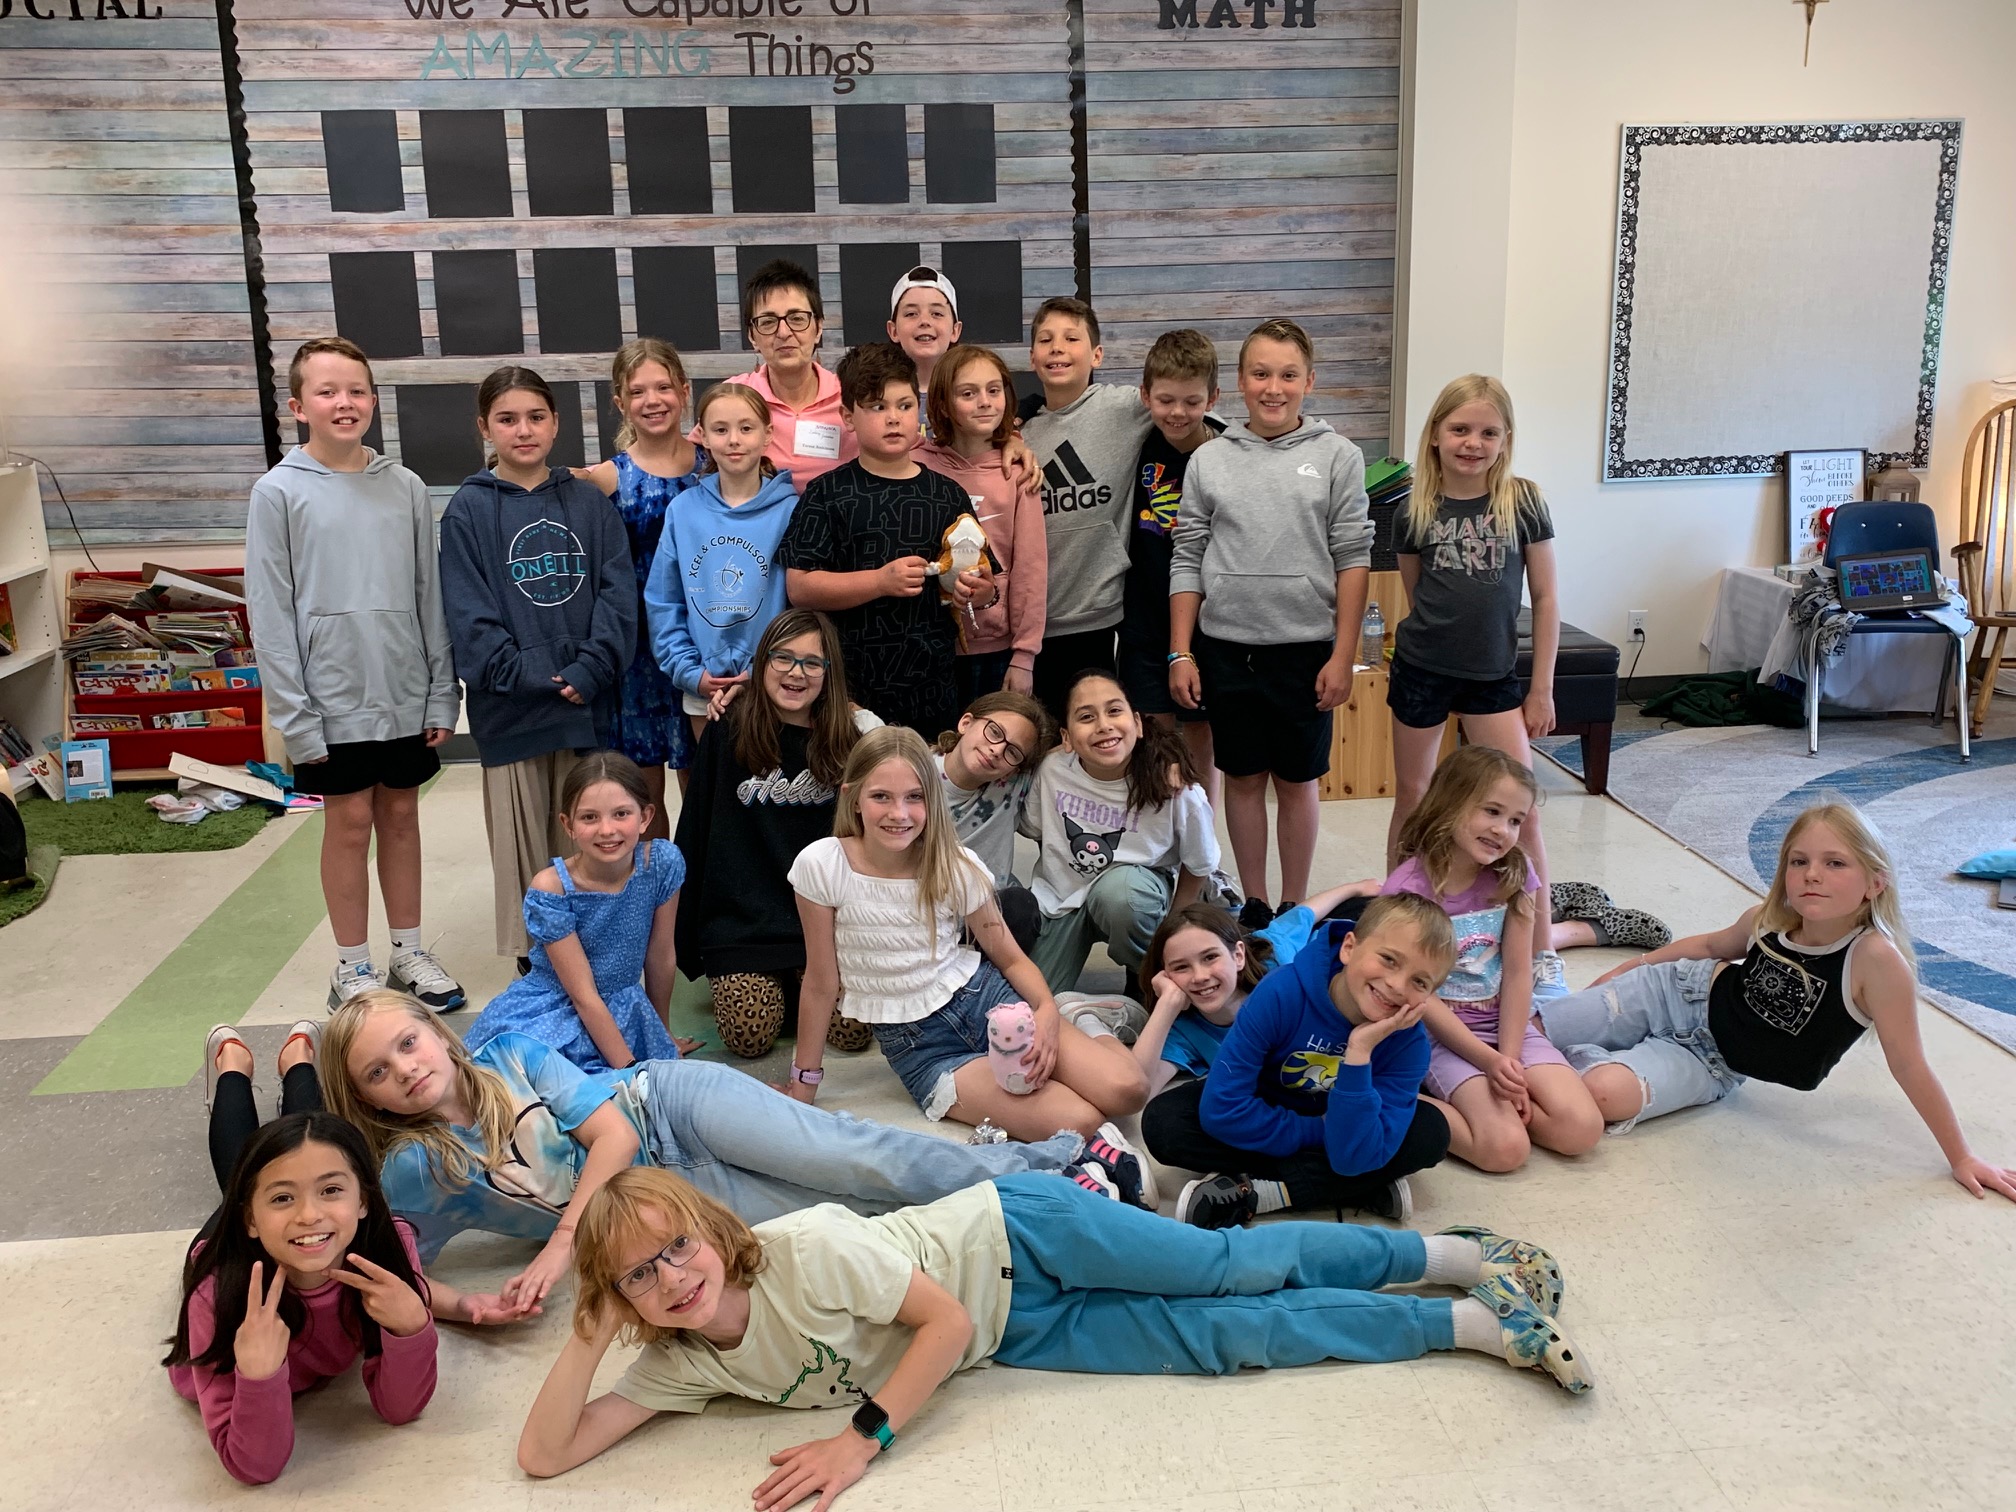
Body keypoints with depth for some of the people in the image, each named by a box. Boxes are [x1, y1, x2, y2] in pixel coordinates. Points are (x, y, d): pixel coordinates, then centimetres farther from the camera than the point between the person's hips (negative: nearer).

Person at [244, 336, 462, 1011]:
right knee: (350, 822, 5)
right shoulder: (279, 493, -5)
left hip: (406, 693, 3)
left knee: (401, 814, 12)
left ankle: (410, 952, 25)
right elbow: (270, 610, -6)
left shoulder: (405, 488, 3)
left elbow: (429, 594, 6)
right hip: (334, 699, -3)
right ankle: (353, 968, 19)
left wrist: (442, 691, 3)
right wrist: (295, 715, -10)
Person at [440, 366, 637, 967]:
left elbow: (618, 594, 0)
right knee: (523, 842, 5)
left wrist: (589, 670, -13)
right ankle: (533, 960, 17)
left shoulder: (588, 502, 7)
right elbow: (469, 615, -5)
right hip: (511, 709, -2)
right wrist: (528, 674, -16)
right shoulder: (469, 510, 1)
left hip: (587, 705, 2)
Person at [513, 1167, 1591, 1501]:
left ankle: (1463, 1256, 13)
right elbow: (545, 1455, -12)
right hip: (1014, 1335, 4)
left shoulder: (803, 1248, -28)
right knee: (1230, 1336, 0)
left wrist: (863, 1438, -27)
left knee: (1235, 1269, -7)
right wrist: (589, 1334, -27)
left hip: (1016, 1235, -4)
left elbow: (943, 1317, -23)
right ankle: (1469, 1322, 12)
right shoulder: (683, 1365, -10)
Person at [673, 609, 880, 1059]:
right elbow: (697, 830, 4)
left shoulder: (851, 735, 1)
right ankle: (762, 983, 17)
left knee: (853, 1031, -15)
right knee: (749, 1036, -17)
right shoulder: (729, 731, -1)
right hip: (743, 915, -1)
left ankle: (799, 985, 17)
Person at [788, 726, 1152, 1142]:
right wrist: (802, 1088, 2)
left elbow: (1011, 959, 2)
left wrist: (1048, 1011, -19)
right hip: (918, 1045, -2)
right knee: (1080, 1124, -24)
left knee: (1125, 1089, -20)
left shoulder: (956, 866, -8)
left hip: (983, 998, 2)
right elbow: (821, 984, -5)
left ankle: (1099, 1040, 9)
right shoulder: (820, 867, -15)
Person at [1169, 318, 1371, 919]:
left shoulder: (1338, 456, -1)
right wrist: (1180, 652, 2)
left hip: (1304, 647, -1)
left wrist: (1342, 656, -7)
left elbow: (1353, 559, -2)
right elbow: (1187, 561, 6)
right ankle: (1253, 904, 26)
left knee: (1297, 780, 10)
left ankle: (1294, 908, 24)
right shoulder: (1210, 459, 4)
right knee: (1242, 777, 12)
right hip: (1226, 645, 2)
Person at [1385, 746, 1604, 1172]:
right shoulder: (1408, 888, -15)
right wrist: (1489, 1061, -19)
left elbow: (1518, 974, -4)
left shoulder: (1515, 877, -2)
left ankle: (1482, 1103, 3)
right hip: (1442, 1033, -5)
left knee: (1582, 1130, -15)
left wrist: (1510, 1060, -13)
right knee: (1505, 1149, -24)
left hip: (1508, 1025, 5)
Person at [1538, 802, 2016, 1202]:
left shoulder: (1874, 958, -27)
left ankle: (1583, 1056, 1)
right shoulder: (1768, 921, -13)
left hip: (1711, 1065, -2)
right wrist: (1631, 965, 14)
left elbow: (1908, 1065, -17)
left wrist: (1960, 1157, -12)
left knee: (1608, 1092, -30)